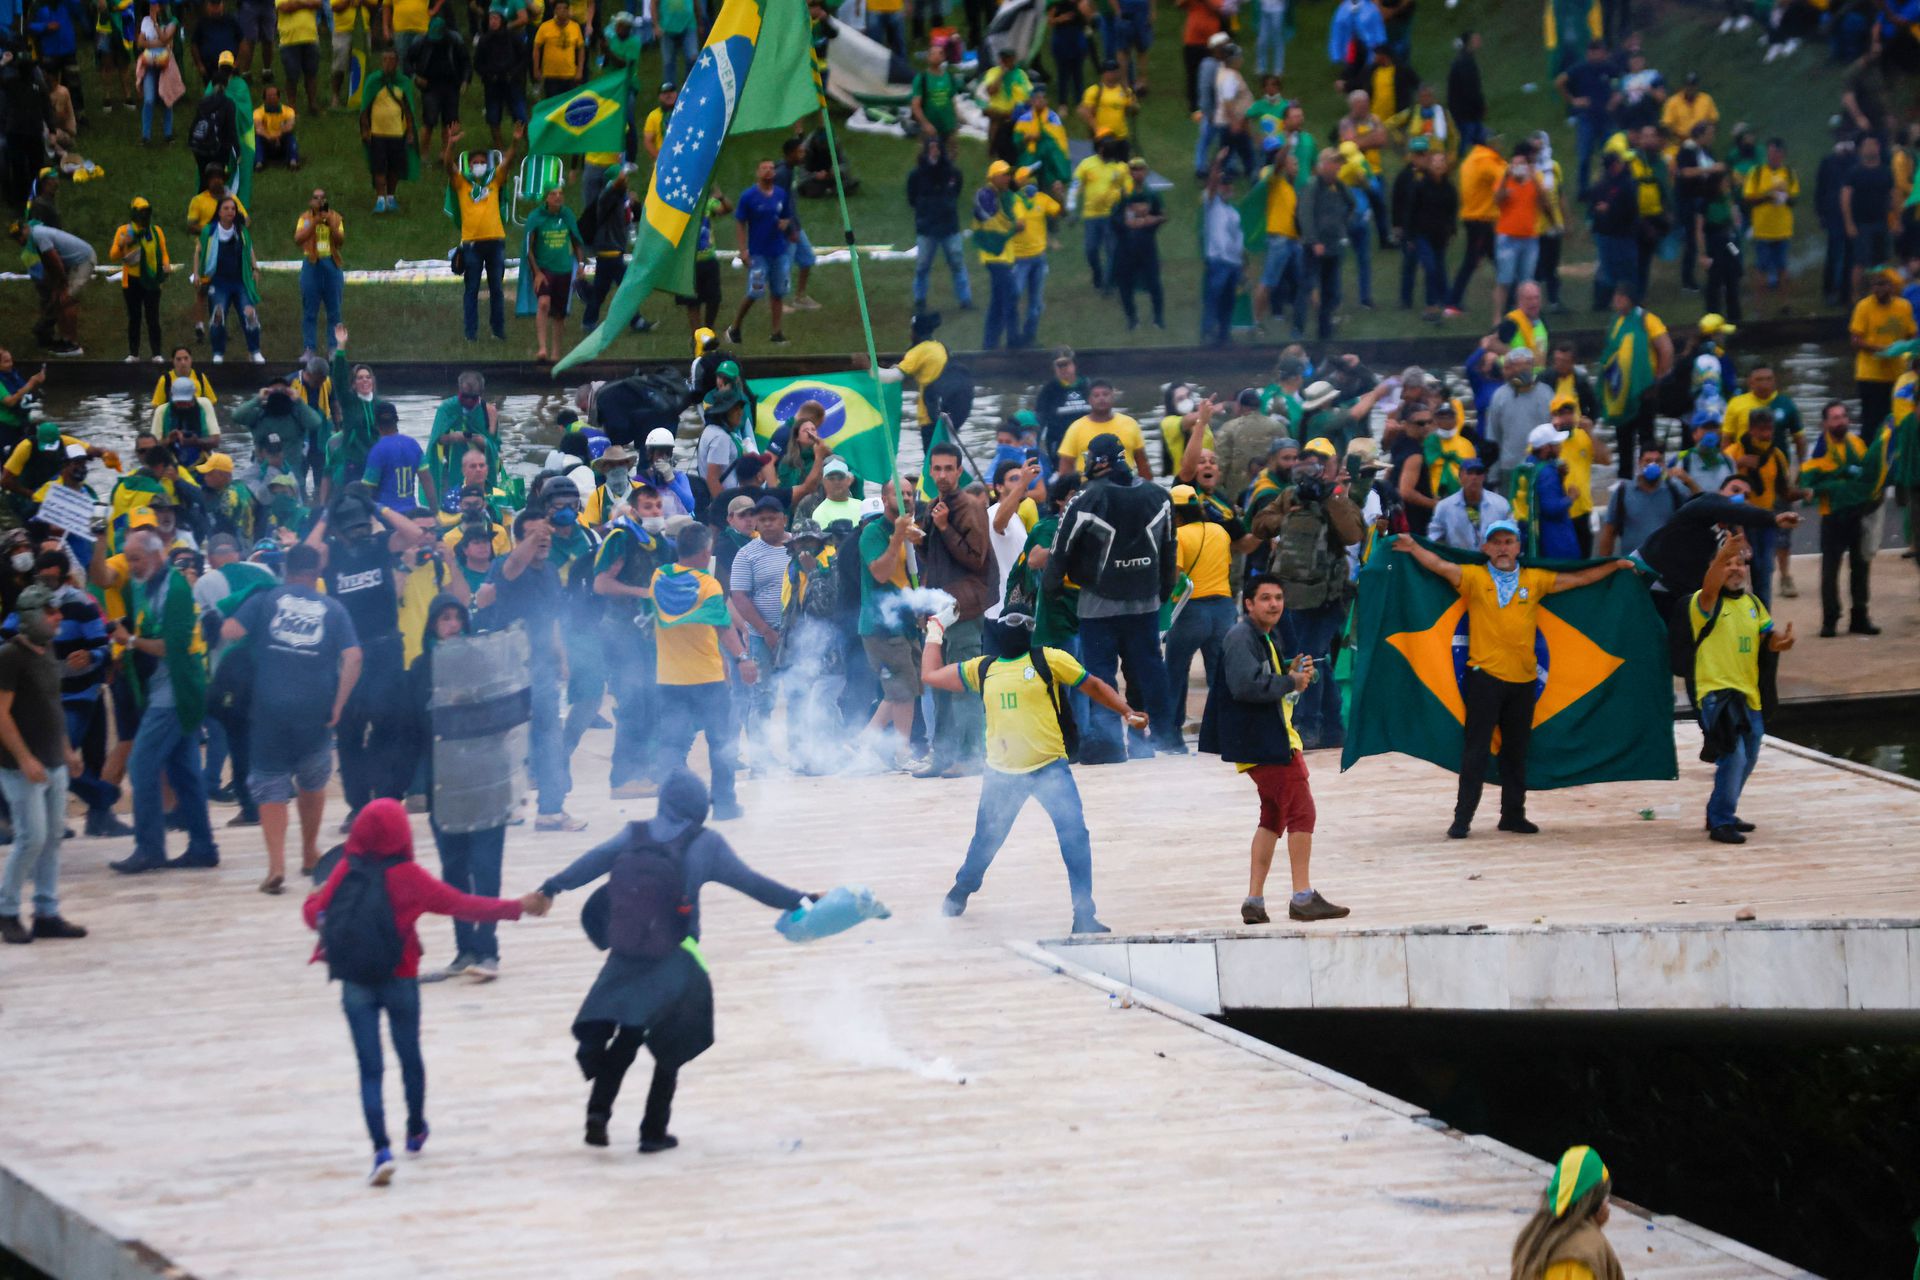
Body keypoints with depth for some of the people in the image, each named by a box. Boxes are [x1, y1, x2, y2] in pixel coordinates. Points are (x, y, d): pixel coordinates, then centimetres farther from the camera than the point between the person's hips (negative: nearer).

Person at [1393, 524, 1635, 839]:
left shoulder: (1534, 580, 10)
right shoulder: (1474, 577, 1)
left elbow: (1577, 579, 18)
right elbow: (1441, 566, -11)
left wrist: (1615, 565, 21)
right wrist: (1413, 548, -25)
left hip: (1523, 679, 4)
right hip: (1485, 676, -3)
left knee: (1516, 751, 11)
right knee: (1477, 748, -4)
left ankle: (1513, 814, 21)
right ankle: (1462, 818, -2)